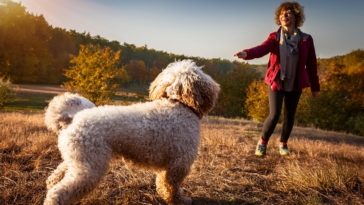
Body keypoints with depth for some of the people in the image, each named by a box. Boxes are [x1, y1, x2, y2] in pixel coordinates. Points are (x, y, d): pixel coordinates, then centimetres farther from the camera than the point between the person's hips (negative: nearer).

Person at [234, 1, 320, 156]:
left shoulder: (306, 39, 0)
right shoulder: (275, 37, -3)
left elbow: (311, 65, 3)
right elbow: (262, 48, -23)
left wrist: (315, 87, 7)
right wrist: (247, 53, -45)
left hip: (295, 84, 2)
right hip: (276, 82, -2)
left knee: (289, 116, 7)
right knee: (274, 115, -10)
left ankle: (283, 144, 29)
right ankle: (262, 142, 12)